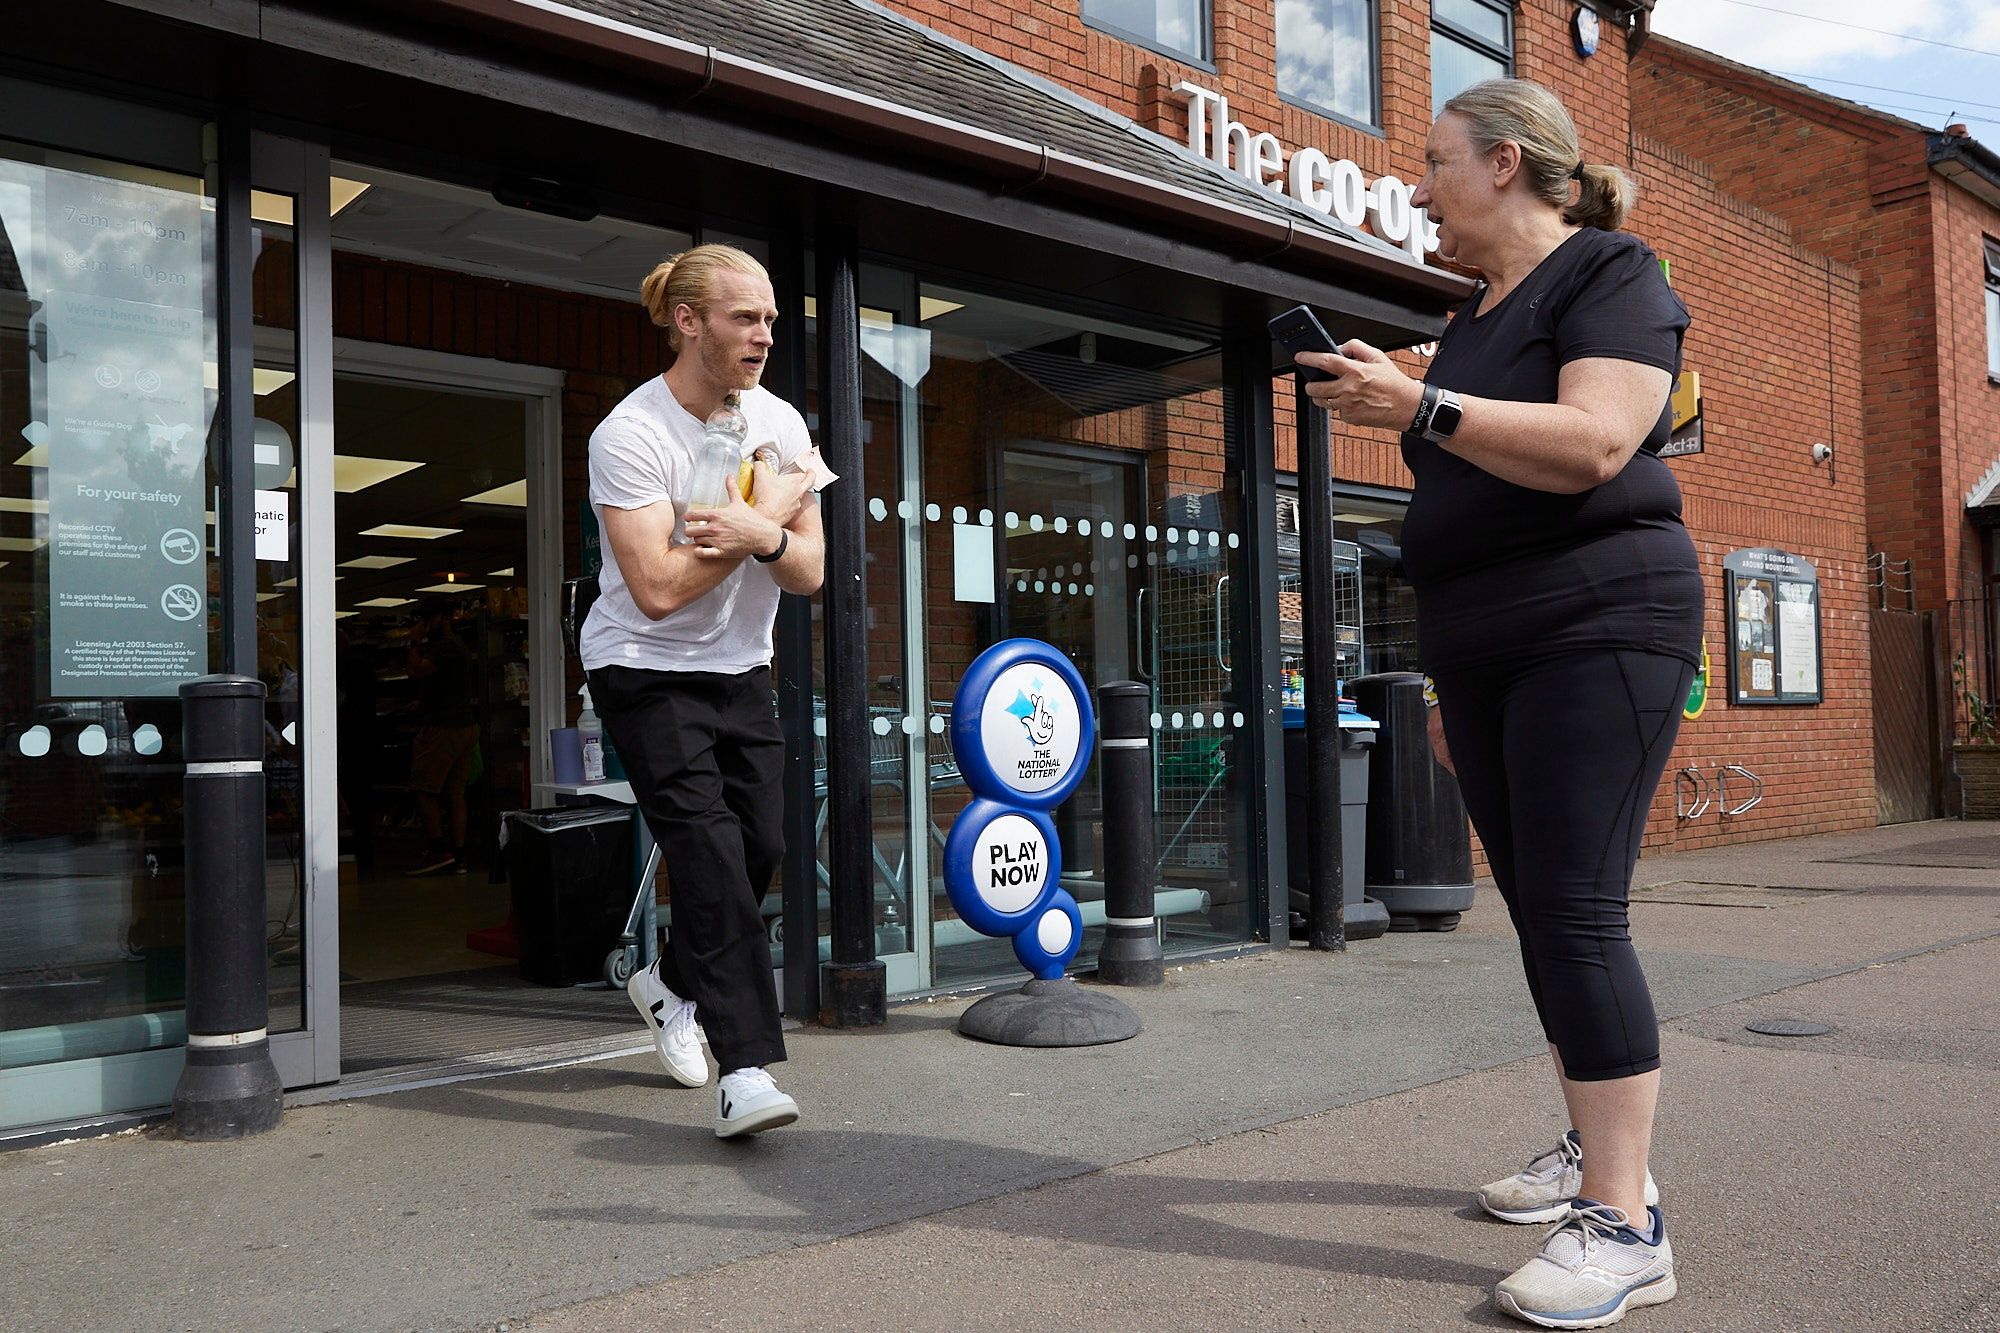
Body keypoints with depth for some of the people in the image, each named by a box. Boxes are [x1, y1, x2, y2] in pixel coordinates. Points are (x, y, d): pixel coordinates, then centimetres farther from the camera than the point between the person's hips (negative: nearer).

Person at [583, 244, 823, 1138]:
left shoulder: (778, 422, 0)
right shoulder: (630, 433, -18)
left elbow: (809, 573, -2)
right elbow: (658, 588, -26)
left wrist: (765, 537, -26)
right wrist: (769, 514, -19)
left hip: (740, 668, 6)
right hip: (646, 671, -6)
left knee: (760, 849, 5)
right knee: (710, 853, -16)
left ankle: (672, 985, 32)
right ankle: (744, 1070, -12)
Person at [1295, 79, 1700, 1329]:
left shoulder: (1610, 276, -3)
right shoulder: (1479, 315, 21)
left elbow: (1592, 446, -21)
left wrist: (1421, 407, -21)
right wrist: (1452, 681, 21)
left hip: (1596, 632, -8)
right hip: (1486, 650, 8)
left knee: (1576, 911, -13)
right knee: (1538, 907, 9)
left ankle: (1626, 1222, -7)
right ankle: (1593, 1149, 22)